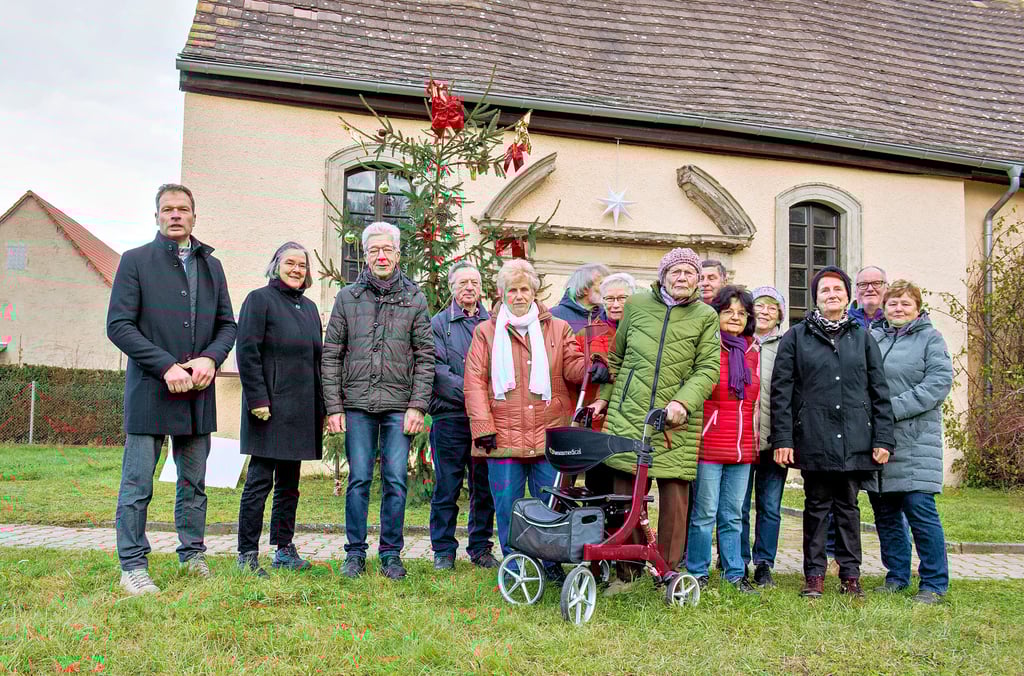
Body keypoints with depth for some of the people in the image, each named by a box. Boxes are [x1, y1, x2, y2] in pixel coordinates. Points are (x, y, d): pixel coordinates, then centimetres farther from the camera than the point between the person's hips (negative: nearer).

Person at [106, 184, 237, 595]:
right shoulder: (136, 261, 1)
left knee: (193, 481, 13)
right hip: (150, 389, -4)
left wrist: (211, 358, -7)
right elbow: (118, 325, -6)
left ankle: (192, 554, 24)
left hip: (199, 391, 4)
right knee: (138, 484, -1)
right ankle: (133, 567, 8)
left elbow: (227, 324, 14)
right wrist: (167, 366, -15)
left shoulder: (211, 265, 14)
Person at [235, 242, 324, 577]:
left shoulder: (309, 307, 17)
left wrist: (320, 406, 14)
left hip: (302, 409, 7)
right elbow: (247, 352, -11)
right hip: (270, 408, -7)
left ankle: (284, 548, 20)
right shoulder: (260, 299, -4)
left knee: (289, 483, 12)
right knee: (260, 480, -4)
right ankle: (247, 554, 3)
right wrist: (257, 399, -18)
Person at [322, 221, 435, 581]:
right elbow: (331, 355, 6)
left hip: (399, 405, 0)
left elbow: (425, 357, 5)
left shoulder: (415, 298, 7)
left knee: (396, 481, 2)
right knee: (359, 480, 3)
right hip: (357, 405, 0)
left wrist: (418, 406, -4)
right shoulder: (347, 297, 7)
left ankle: (391, 553, 13)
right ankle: (355, 552, 14)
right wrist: (333, 407, -1)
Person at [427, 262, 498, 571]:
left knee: (485, 487, 7)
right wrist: (471, 392, -16)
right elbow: (437, 369, -5)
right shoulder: (439, 323, 6)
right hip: (451, 415, -2)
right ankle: (443, 550, 12)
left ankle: (480, 546, 20)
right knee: (447, 488, 2)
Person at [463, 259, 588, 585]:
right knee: (507, 507, 4)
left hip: (549, 436, 1)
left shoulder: (558, 329, 13)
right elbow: (475, 383, 3)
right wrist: (483, 428, -6)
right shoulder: (486, 332, 8)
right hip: (503, 436, -1)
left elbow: (572, 366, 6)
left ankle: (552, 565, 22)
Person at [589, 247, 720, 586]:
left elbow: (708, 368, -1)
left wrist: (682, 402, -16)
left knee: (675, 495, 0)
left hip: (676, 421, -1)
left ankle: (669, 571, 15)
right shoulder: (636, 304, 11)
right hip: (628, 413, 1)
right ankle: (627, 570, 17)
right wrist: (603, 396, 13)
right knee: (626, 491, 3)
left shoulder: (706, 316, 7)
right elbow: (615, 357, 19)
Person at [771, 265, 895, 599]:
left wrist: (883, 438, 2)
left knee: (849, 506, 8)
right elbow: (781, 391, 1)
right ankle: (814, 575, 13)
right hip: (814, 438, -1)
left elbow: (880, 391, 9)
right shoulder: (796, 337, 5)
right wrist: (782, 438, -7)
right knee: (816, 506, 5)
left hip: (855, 439, 2)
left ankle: (850, 574, 16)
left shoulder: (863, 338, 11)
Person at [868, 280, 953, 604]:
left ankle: (934, 583, 5)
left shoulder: (930, 338, 0)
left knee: (920, 510, -7)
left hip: (914, 440, -4)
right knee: (885, 513, 10)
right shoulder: (872, 338, 11)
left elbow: (939, 383, -11)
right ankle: (897, 576, 24)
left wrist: (894, 408, -16)